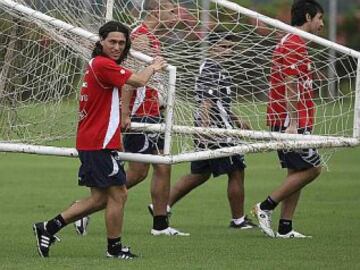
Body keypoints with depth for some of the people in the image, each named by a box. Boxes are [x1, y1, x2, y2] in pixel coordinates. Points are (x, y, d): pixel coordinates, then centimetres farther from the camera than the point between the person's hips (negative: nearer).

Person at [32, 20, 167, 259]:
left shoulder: (99, 65, 15)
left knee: (101, 198, 13)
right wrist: (153, 67, 0)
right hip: (100, 143, -10)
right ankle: (115, 249, 8)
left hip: (90, 141, 10)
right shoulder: (103, 65, -17)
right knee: (118, 194, -2)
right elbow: (139, 81, -18)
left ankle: (49, 228, 13)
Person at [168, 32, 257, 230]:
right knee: (236, 172, 0)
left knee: (200, 174, 14)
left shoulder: (213, 67, 19)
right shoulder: (212, 68, -13)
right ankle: (238, 220, 8)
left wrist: (236, 120, 35)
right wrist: (206, 127, -28)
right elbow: (206, 101, -22)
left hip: (206, 131, 11)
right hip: (217, 130, -11)